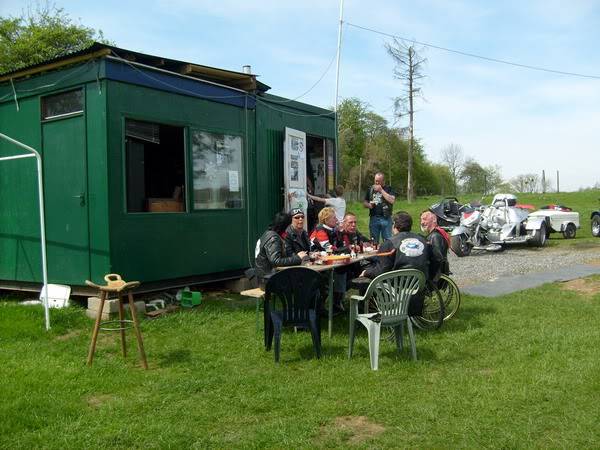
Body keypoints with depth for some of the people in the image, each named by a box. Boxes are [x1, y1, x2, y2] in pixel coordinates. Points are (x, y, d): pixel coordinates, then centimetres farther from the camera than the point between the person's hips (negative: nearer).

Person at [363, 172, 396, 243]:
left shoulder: (389, 189, 3)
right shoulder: (370, 189, 14)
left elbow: (392, 200, -13)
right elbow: (364, 202, 17)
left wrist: (381, 190, -11)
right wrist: (369, 205, -6)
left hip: (386, 218, -3)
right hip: (373, 218, 3)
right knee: (373, 242, 6)